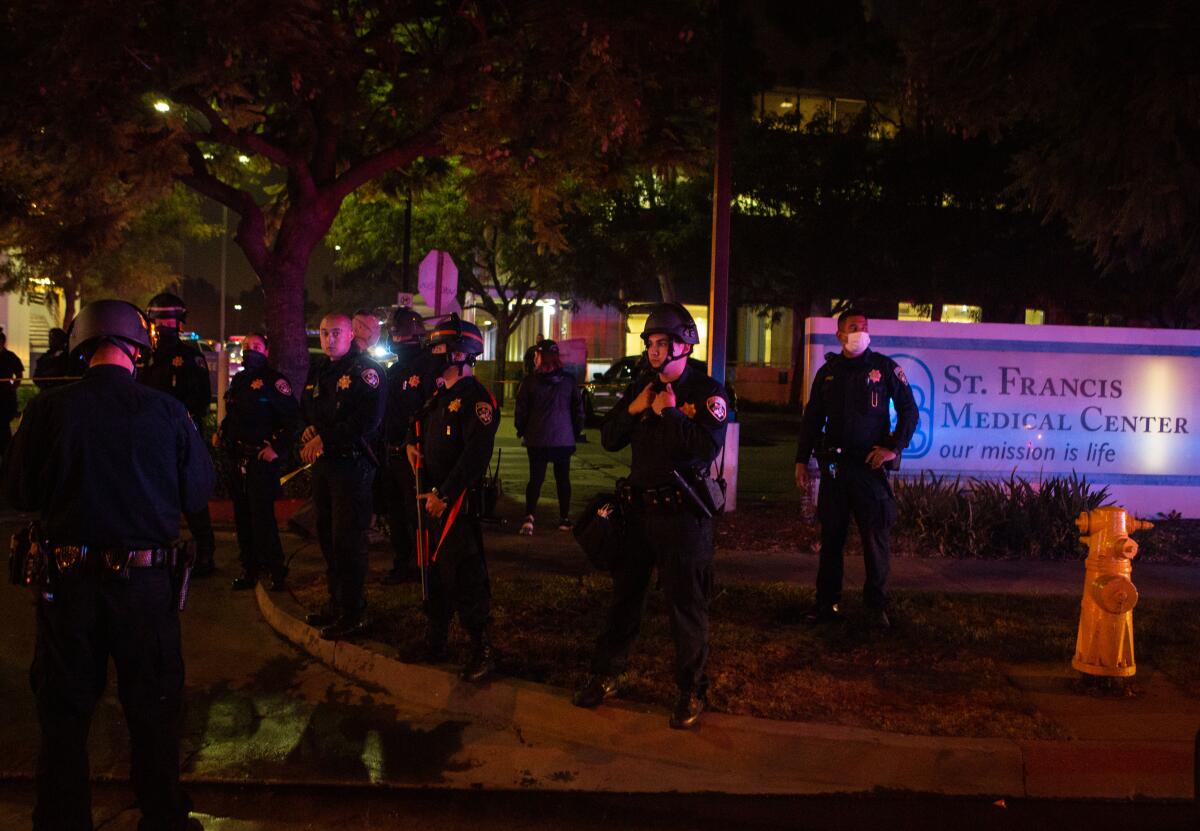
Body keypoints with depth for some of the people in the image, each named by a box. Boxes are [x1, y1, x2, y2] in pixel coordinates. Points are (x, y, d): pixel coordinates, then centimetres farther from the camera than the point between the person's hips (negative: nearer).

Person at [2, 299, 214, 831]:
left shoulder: (49, 408, -10)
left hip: (68, 581, 1)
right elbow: (198, 492, -4)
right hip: (147, 583, 0)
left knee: (64, 712, 16)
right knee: (153, 710, 15)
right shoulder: (167, 411, -12)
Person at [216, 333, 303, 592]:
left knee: (262, 516, -9)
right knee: (242, 517, 12)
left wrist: (277, 448, -17)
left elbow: (294, 419, -13)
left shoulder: (273, 381, -8)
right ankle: (250, 568, 23)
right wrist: (221, 433, 11)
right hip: (236, 460, 8)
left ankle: (276, 570, 2)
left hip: (262, 460, -8)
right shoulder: (238, 380, 16)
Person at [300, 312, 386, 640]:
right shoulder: (323, 373, 16)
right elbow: (310, 412, 23)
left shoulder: (365, 370, -11)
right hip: (323, 465, 9)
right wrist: (309, 432, 0)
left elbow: (367, 421, -22)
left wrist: (324, 438, -18)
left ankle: (353, 614, 4)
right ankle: (336, 603, 29)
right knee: (328, 537, 16)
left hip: (352, 465, -9)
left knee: (347, 541, -5)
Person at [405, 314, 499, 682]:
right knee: (435, 570, 17)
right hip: (432, 498, 9)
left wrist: (443, 495, -22)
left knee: (465, 576, -6)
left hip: (458, 500, -9)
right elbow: (419, 426, 33)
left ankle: (482, 650, 5)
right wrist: (412, 443, 10)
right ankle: (436, 640, 29)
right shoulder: (440, 397, 16)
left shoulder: (475, 397, -14)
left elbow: (476, 455, -23)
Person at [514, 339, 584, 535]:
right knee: (563, 478, 12)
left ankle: (529, 517, -11)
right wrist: (575, 432, 13)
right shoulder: (569, 380, 0)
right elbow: (578, 409, 5)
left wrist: (521, 432, 9)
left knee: (535, 478, 4)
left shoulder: (529, 381, -7)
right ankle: (564, 518, 15)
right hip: (564, 439, 1)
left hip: (537, 439, -1)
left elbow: (521, 410, -5)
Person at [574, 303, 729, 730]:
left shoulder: (707, 391, -7)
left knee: (686, 605, 3)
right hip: (638, 506, 6)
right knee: (624, 594, 14)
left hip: (682, 513, -5)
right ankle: (605, 674, 28)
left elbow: (707, 446, -23)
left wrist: (668, 412, -18)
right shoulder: (641, 387, 11)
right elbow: (609, 439, 9)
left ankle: (691, 690, 17)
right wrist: (632, 410, -7)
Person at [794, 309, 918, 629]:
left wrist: (893, 447, -8)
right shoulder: (828, 371, 10)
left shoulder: (885, 367, 1)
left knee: (875, 537, 0)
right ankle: (827, 603, 15)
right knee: (831, 536, 6)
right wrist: (802, 459, 10)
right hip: (833, 465, 3)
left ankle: (877, 604, 12)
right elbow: (812, 418, 14)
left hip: (870, 465, -3)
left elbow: (909, 410, 3)